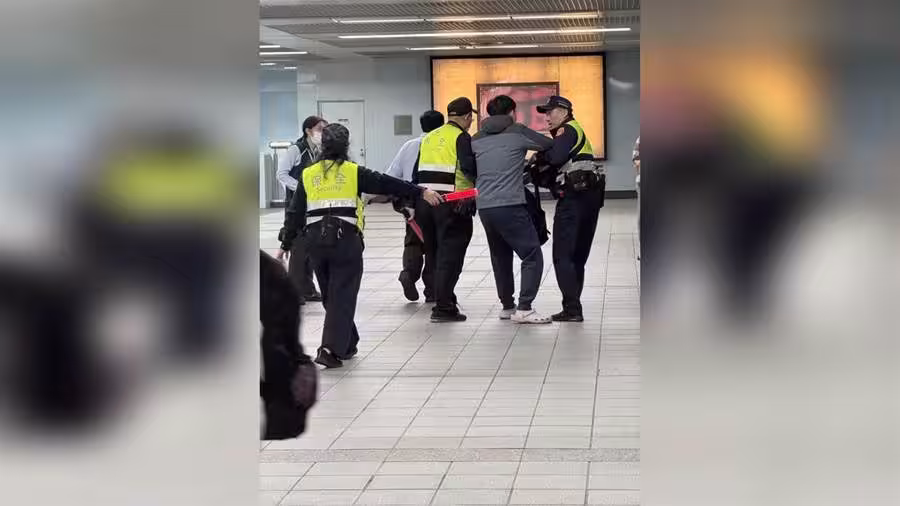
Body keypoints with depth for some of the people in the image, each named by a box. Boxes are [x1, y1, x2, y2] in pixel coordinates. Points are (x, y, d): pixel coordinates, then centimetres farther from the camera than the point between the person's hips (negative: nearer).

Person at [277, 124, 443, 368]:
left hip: (316, 240, 3)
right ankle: (331, 349, -13)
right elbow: (387, 184, -2)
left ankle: (347, 345, 26)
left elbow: (295, 213, 9)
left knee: (330, 295, 17)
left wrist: (286, 244, 15)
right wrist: (421, 192, -1)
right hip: (346, 240, -3)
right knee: (342, 296, -2)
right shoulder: (354, 172, 1)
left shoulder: (308, 175, 10)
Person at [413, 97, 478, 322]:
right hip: (452, 203, -7)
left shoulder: (429, 137, 18)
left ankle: (443, 298, 26)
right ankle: (443, 308, -8)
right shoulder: (461, 137, -5)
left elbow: (416, 172, 20)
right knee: (450, 255, -4)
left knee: (434, 252, 17)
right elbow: (469, 167, -20)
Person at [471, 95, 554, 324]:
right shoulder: (518, 133, 0)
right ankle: (524, 309, -7)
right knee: (532, 256, 0)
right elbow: (549, 144, 1)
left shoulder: (476, 140, 13)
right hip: (510, 206, -6)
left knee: (501, 258, 18)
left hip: (484, 207, 6)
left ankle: (507, 306, 23)